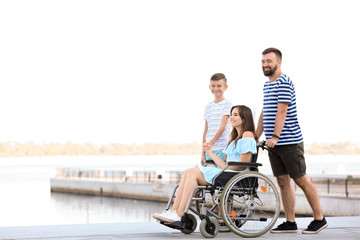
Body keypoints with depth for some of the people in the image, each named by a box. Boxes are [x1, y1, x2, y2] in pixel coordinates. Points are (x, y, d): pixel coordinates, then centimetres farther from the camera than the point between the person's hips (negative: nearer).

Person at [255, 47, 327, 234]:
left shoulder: (284, 82, -10)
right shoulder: (267, 85, 18)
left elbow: (282, 112, -18)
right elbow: (264, 114, 22)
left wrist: (275, 137, -24)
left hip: (289, 142, -8)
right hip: (273, 144, 9)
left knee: (301, 180, -3)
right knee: (283, 182, 8)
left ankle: (319, 219, 7)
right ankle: (290, 222, 12)